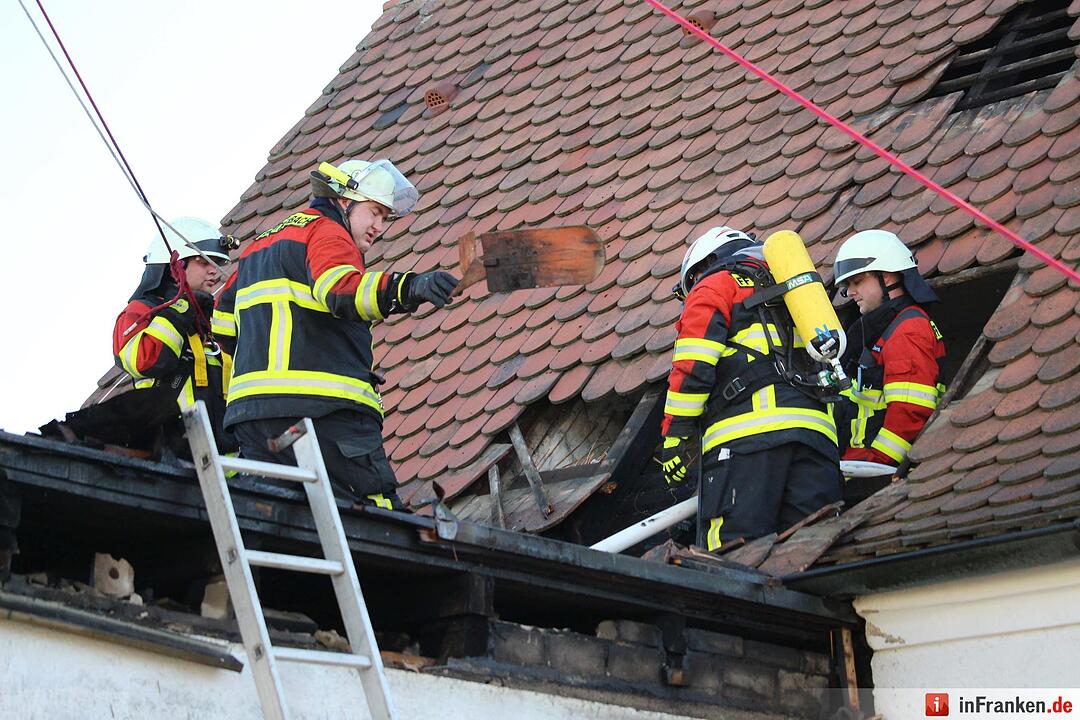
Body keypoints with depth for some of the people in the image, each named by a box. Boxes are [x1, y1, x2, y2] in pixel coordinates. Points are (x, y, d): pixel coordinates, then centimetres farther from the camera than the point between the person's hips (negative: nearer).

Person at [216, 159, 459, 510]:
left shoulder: (259, 244, 29)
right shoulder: (325, 231, 1)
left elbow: (223, 317, 31)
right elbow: (339, 289, -22)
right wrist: (408, 287, -37)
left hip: (250, 407, 8)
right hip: (324, 406, -8)